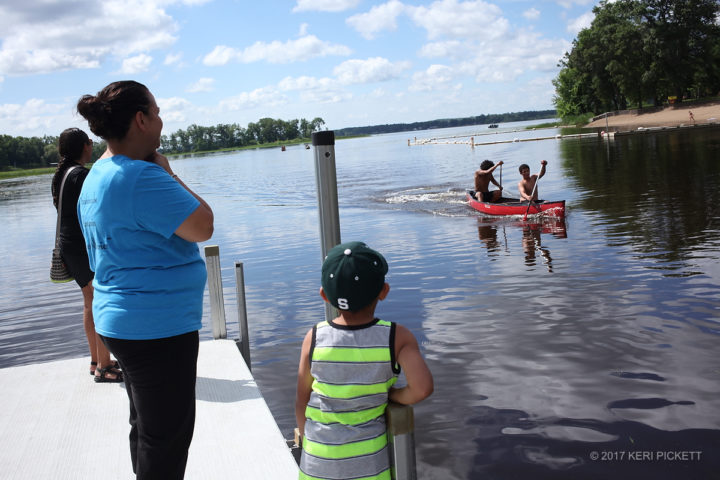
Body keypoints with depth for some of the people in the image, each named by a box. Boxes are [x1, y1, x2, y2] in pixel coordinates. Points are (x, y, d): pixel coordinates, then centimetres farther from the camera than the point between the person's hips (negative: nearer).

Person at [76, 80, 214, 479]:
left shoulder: (97, 176, 11)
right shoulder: (142, 177, -22)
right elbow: (203, 226, -22)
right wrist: (168, 173, -10)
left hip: (125, 322, 10)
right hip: (157, 326, -10)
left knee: (146, 426, 23)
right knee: (167, 436, 2)